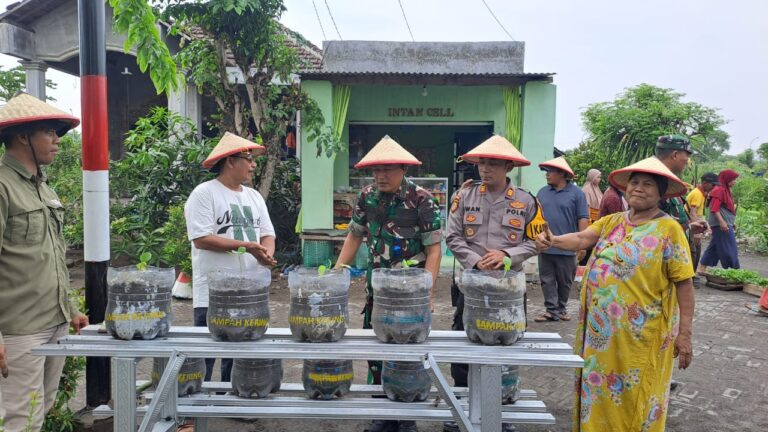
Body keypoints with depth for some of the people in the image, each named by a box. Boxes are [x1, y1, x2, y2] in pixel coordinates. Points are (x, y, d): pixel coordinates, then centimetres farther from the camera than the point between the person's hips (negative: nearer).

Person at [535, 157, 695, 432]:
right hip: (600, 327, 5)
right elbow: (582, 239, -6)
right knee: (599, 390, 16)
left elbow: (684, 283, -8)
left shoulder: (668, 229, -6)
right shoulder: (611, 222, 10)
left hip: (640, 333, -5)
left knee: (634, 398, 6)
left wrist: (684, 333, -12)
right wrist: (553, 241, -27)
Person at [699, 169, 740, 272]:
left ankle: (702, 268, 16)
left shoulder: (725, 190, 16)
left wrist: (732, 222, 22)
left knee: (715, 247, 12)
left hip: (726, 223, 10)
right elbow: (714, 208, -21)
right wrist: (722, 222, -27)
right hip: (721, 224, -10)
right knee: (728, 249, -4)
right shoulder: (719, 190, -14)